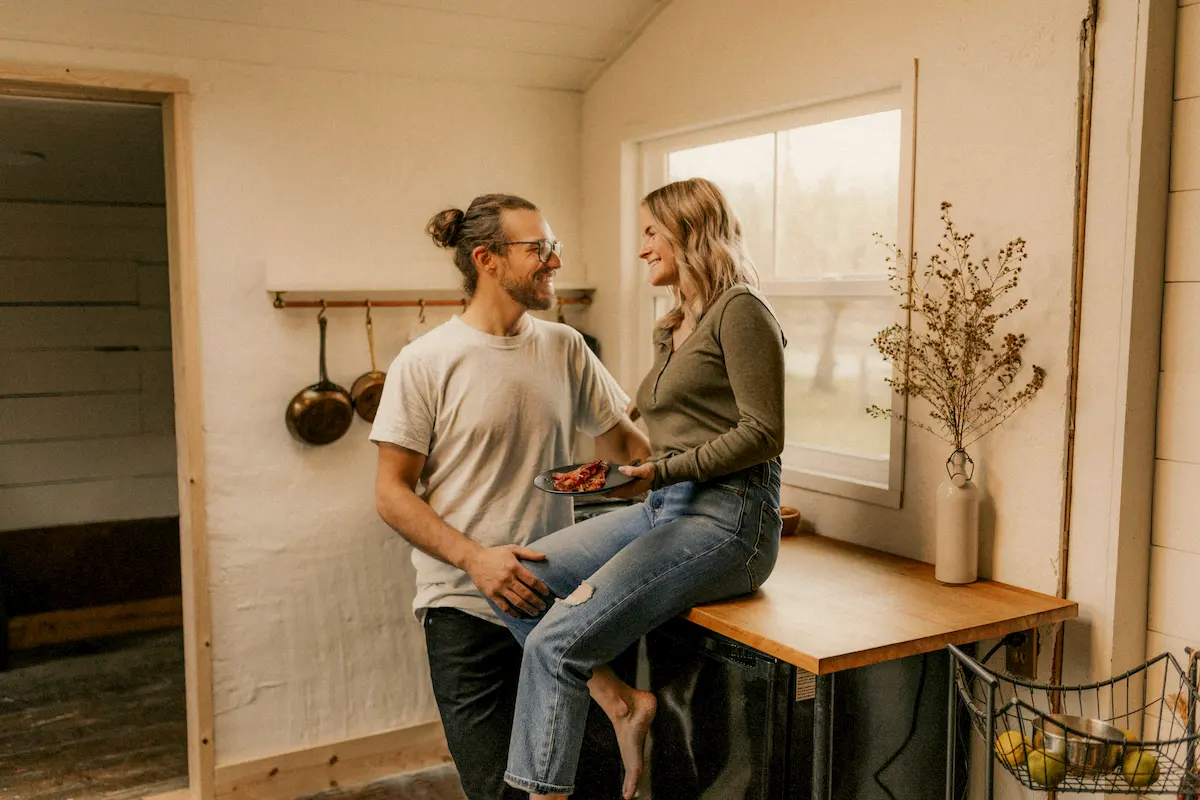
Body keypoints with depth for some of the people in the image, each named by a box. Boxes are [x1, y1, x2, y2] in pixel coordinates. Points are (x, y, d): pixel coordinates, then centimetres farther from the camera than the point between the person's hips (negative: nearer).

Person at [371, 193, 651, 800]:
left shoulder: (564, 348, 6)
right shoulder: (424, 363, -7)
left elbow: (623, 441, 16)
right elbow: (392, 493, -6)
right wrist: (474, 557, -18)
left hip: (557, 598, 4)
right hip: (468, 613, -4)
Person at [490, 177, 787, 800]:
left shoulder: (740, 311, -7)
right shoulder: (672, 328, 20)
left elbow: (762, 434, -14)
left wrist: (664, 470, -18)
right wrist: (619, 470, 5)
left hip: (728, 516, -9)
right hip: (665, 510, 9)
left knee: (555, 643, -19)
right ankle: (621, 704, -2)